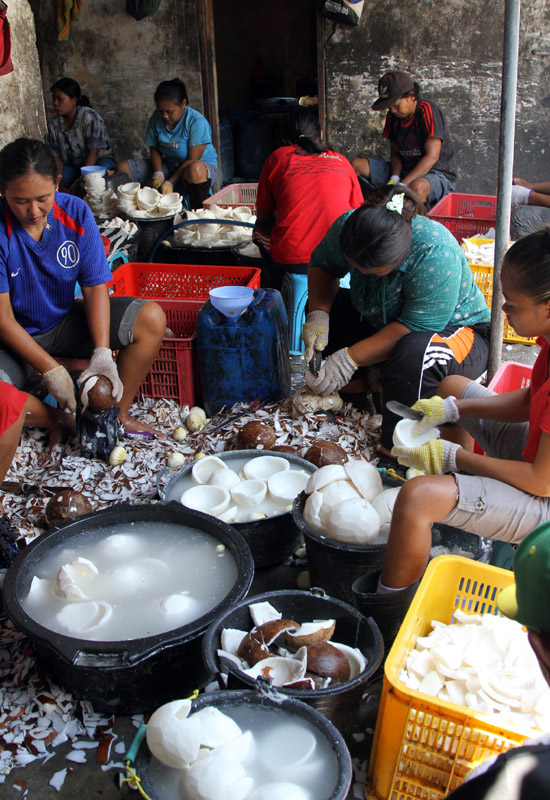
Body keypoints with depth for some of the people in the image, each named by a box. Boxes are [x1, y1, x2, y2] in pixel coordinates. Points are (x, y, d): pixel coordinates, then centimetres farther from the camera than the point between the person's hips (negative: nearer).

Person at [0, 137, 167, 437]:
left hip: (65, 322, 4)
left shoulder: (75, 212, -12)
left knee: (151, 319, -14)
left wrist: (102, 353, -25)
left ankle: (116, 415, -1)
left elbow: (95, 287, -11)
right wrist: (51, 370, -27)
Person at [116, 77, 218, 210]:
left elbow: (192, 159, -21)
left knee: (195, 170, -47)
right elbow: (154, 149, 6)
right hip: (169, 166, 6)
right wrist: (158, 173, -15)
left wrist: (171, 182, -26)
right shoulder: (156, 118, -2)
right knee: (123, 168, -7)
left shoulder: (197, 122, -20)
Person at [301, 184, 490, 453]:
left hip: (451, 328, -7)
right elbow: (321, 265, 0)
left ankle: (393, 452, -27)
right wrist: (318, 314, -18)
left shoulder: (436, 255, -35)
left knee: (416, 352, -39)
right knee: (326, 308, -8)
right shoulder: (347, 227, -19)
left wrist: (349, 360, -36)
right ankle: (355, 394, -7)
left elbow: (415, 327, -34)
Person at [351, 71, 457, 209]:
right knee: (356, 165, -4)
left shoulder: (427, 110, -16)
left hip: (438, 174, -7)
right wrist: (394, 178, -12)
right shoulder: (393, 115, 4)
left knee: (418, 186, -44)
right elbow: (395, 152, 11)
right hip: (404, 171, 7)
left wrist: (402, 185, -31)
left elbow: (432, 156, -22)